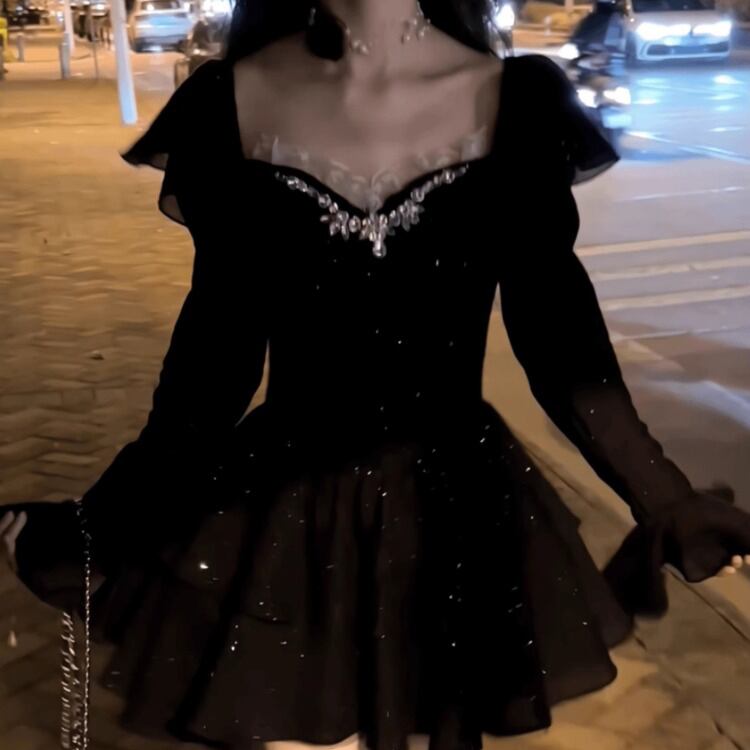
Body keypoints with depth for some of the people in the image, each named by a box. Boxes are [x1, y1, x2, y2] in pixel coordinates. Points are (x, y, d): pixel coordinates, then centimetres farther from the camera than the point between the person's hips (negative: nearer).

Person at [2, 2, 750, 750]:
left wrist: (666, 504, 0)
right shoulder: (234, 100, -6)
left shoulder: (511, 100, -8)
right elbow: (219, 346, -1)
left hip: (455, 514, 1)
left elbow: (556, 336, -1)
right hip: (285, 518, 0)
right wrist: (101, 523, 3)